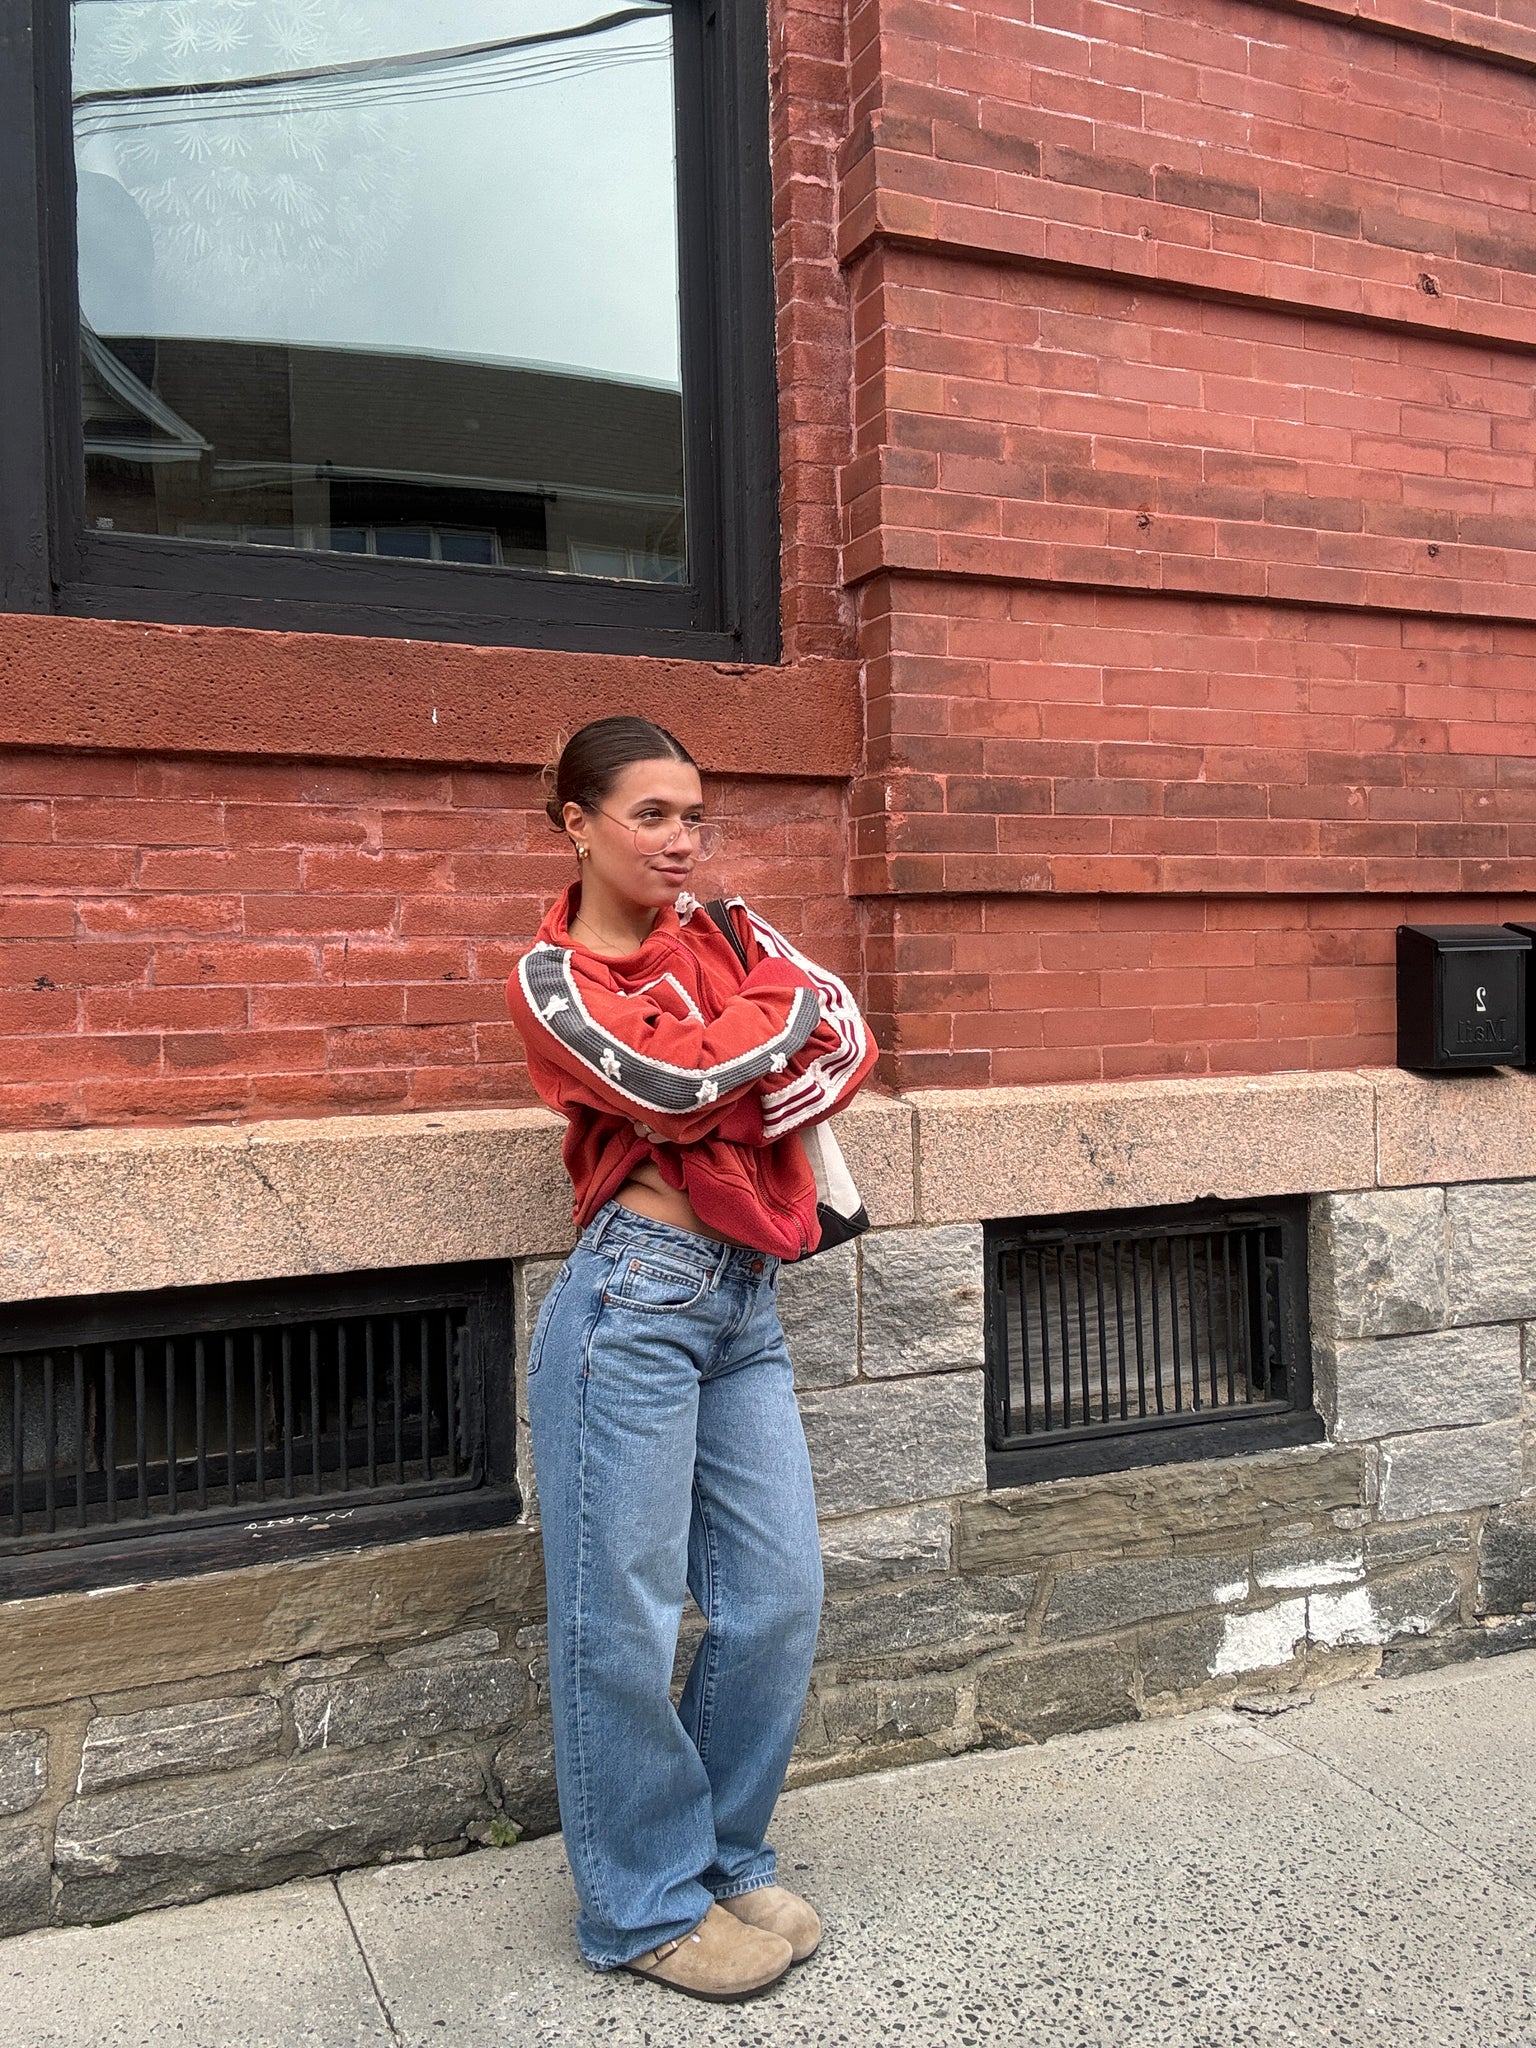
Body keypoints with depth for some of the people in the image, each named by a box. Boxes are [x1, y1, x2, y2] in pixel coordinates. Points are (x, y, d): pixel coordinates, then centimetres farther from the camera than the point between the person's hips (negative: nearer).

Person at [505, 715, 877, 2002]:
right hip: (637, 1295, -6)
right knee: (625, 1618, 2)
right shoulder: (553, 980, -2)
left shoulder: (725, 930, 14)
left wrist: (795, 1086, -13)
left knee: (780, 1602, 9)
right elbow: (676, 1083, -16)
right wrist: (789, 1004, -2)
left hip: (746, 1302, 6)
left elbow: (849, 1038, 6)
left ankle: (727, 1865, 30)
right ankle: (647, 1906, 22)